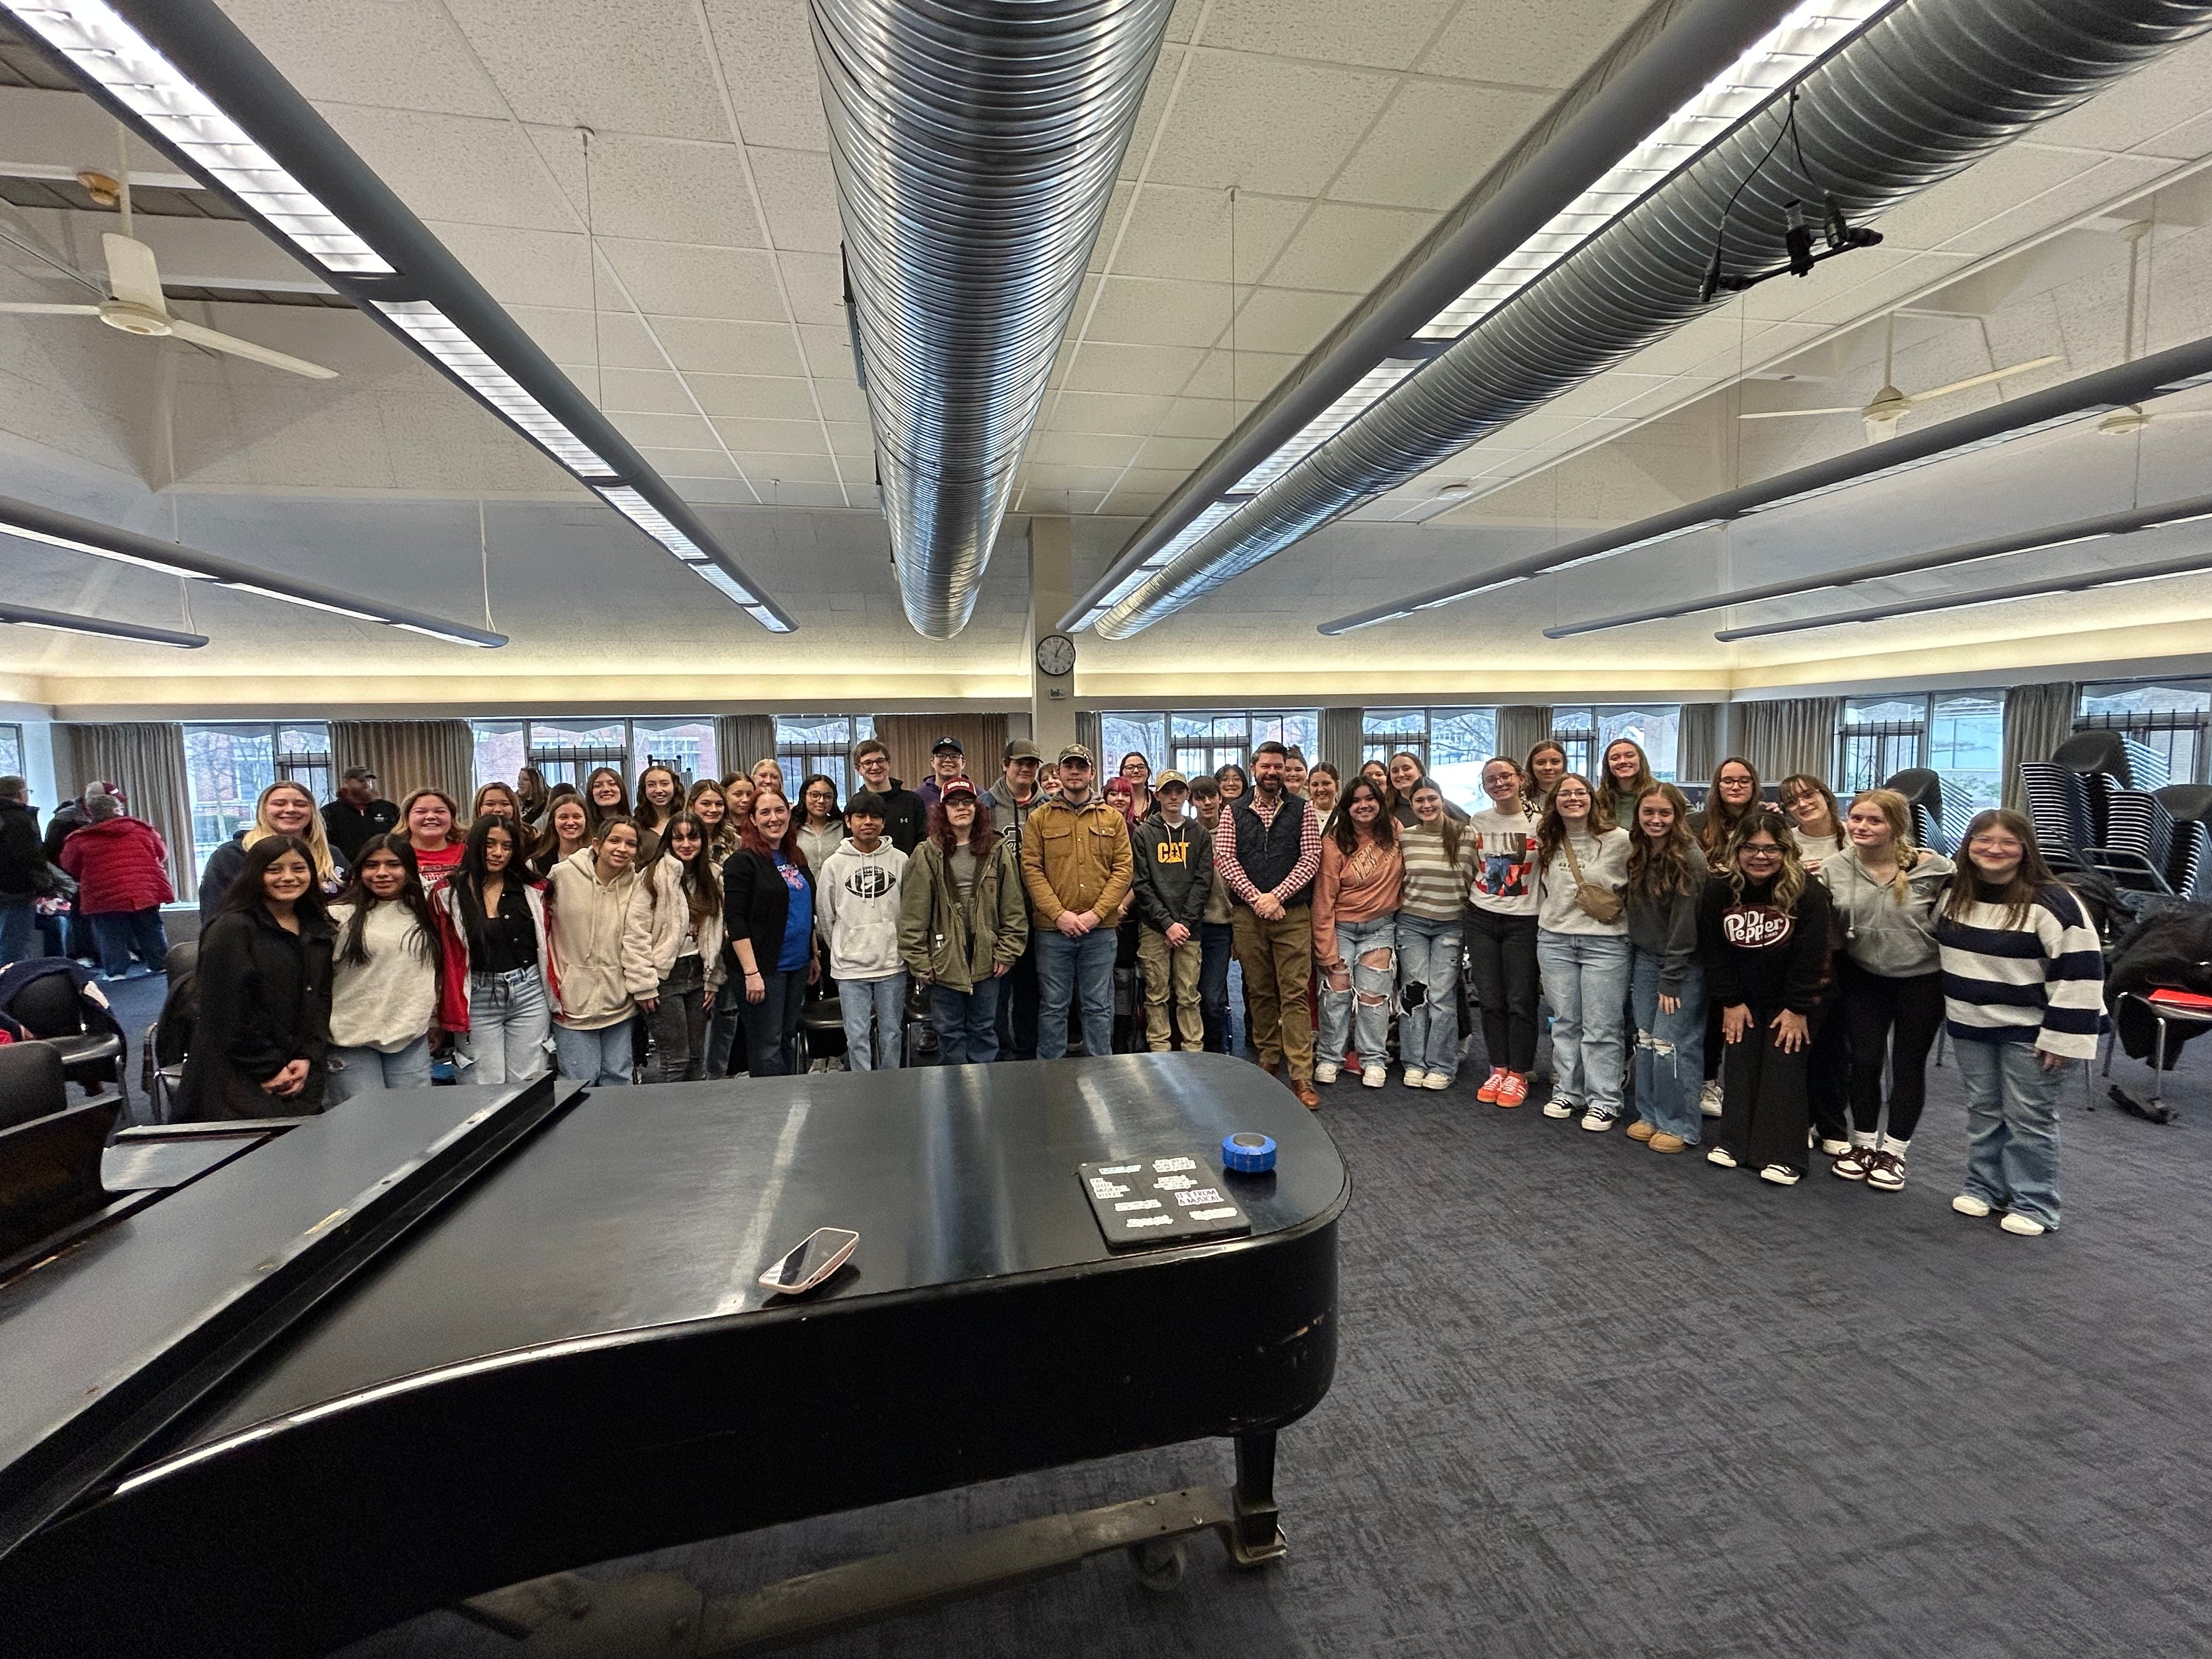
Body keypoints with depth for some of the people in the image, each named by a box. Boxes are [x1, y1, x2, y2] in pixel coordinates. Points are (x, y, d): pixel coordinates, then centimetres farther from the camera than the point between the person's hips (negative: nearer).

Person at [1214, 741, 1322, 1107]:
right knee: (1259, 991, 11)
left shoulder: (1302, 810, 5)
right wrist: (1256, 897, -12)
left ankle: (1301, 1075, -3)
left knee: (1295, 993, -4)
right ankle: (1269, 1058, 25)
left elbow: (1310, 859, -2)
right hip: (1247, 914, 2)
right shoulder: (1234, 812, 7)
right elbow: (1225, 860, -1)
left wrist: (1277, 896, -12)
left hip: (1293, 913, -2)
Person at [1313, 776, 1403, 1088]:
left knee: (1373, 994, 0)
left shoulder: (1395, 831, -4)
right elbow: (1324, 898, -12)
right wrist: (1326, 950, -13)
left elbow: (1408, 871, 13)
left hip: (1381, 927, 2)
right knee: (1336, 991, -4)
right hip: (1340, 927, -2)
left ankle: (1375, 1060, 15)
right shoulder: (1334, 842, -12)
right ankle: (1328, 1058, 11)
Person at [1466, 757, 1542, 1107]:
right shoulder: (1477, 822, 5)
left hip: (1523, 920, -3)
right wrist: (1474, 898, 9)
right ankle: (1498, 1069, 21)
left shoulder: (1539, 821, -7)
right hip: (1482, 918, 4)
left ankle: (1518, 1074, 14)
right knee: (1490, 999, 8)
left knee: (1521, 1000, 1)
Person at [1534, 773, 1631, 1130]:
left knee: (1601, 1027, 0)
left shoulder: (1620, 840, -6)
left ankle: (1603, 1101, 12)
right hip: (1554, 941, 4)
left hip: (1605, 943, -4)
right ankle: (1567, 1092, 23)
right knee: (1564, 1023, 11)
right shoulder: (1546, 844, 8)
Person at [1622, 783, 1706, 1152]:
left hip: (1684, 963, -6)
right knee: (1646, 1040, 9)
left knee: (1670, 1042, -6)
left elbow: (1683, 925, -17)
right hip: (1644, 958, 6)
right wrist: (1632, 968, 6)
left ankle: (1679, 1125, 9)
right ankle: (1650, 1115, 21)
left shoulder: (1690, 859, -16)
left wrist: (1671, 981, -16)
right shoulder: (1636, 855, 5)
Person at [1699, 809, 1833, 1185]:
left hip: (1793, 1002, -3)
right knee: (1739, 1066, 7)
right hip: (1743, 999, 3)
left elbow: (1810, 956, -15)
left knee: (1784, 1069, -3)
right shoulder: (1719, 889, -12)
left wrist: (1797, 1009, -13)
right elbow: (1713, 951, -7)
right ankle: (1733, 1142, 16)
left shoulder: (1808, 892, -19)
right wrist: (1730, 1002, -6)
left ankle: (1781, 1155, 4)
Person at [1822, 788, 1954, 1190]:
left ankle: (1894, 1152, 25)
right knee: (1865, 1061, 9)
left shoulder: (1931, 868, -18)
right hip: (1864, 978, 2)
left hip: (1921, 979, -2)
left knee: (1908, 1065, 10)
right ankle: (1864, 1144, 26)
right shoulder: (1835, 868, -9)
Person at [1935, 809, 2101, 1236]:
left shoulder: (2051, 902, -17)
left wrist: (2062, 1035, -18)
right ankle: (1983, 1186, 27)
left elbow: (2079, 970, -17)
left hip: (2028, 1031, -5)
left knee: (2029, 1117, 3)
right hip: (1970, 1026, 5)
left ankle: (2034, 1204, 16)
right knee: (1982, 1110, 15)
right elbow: (1939, 947, 18)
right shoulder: (1953, 894, 1)